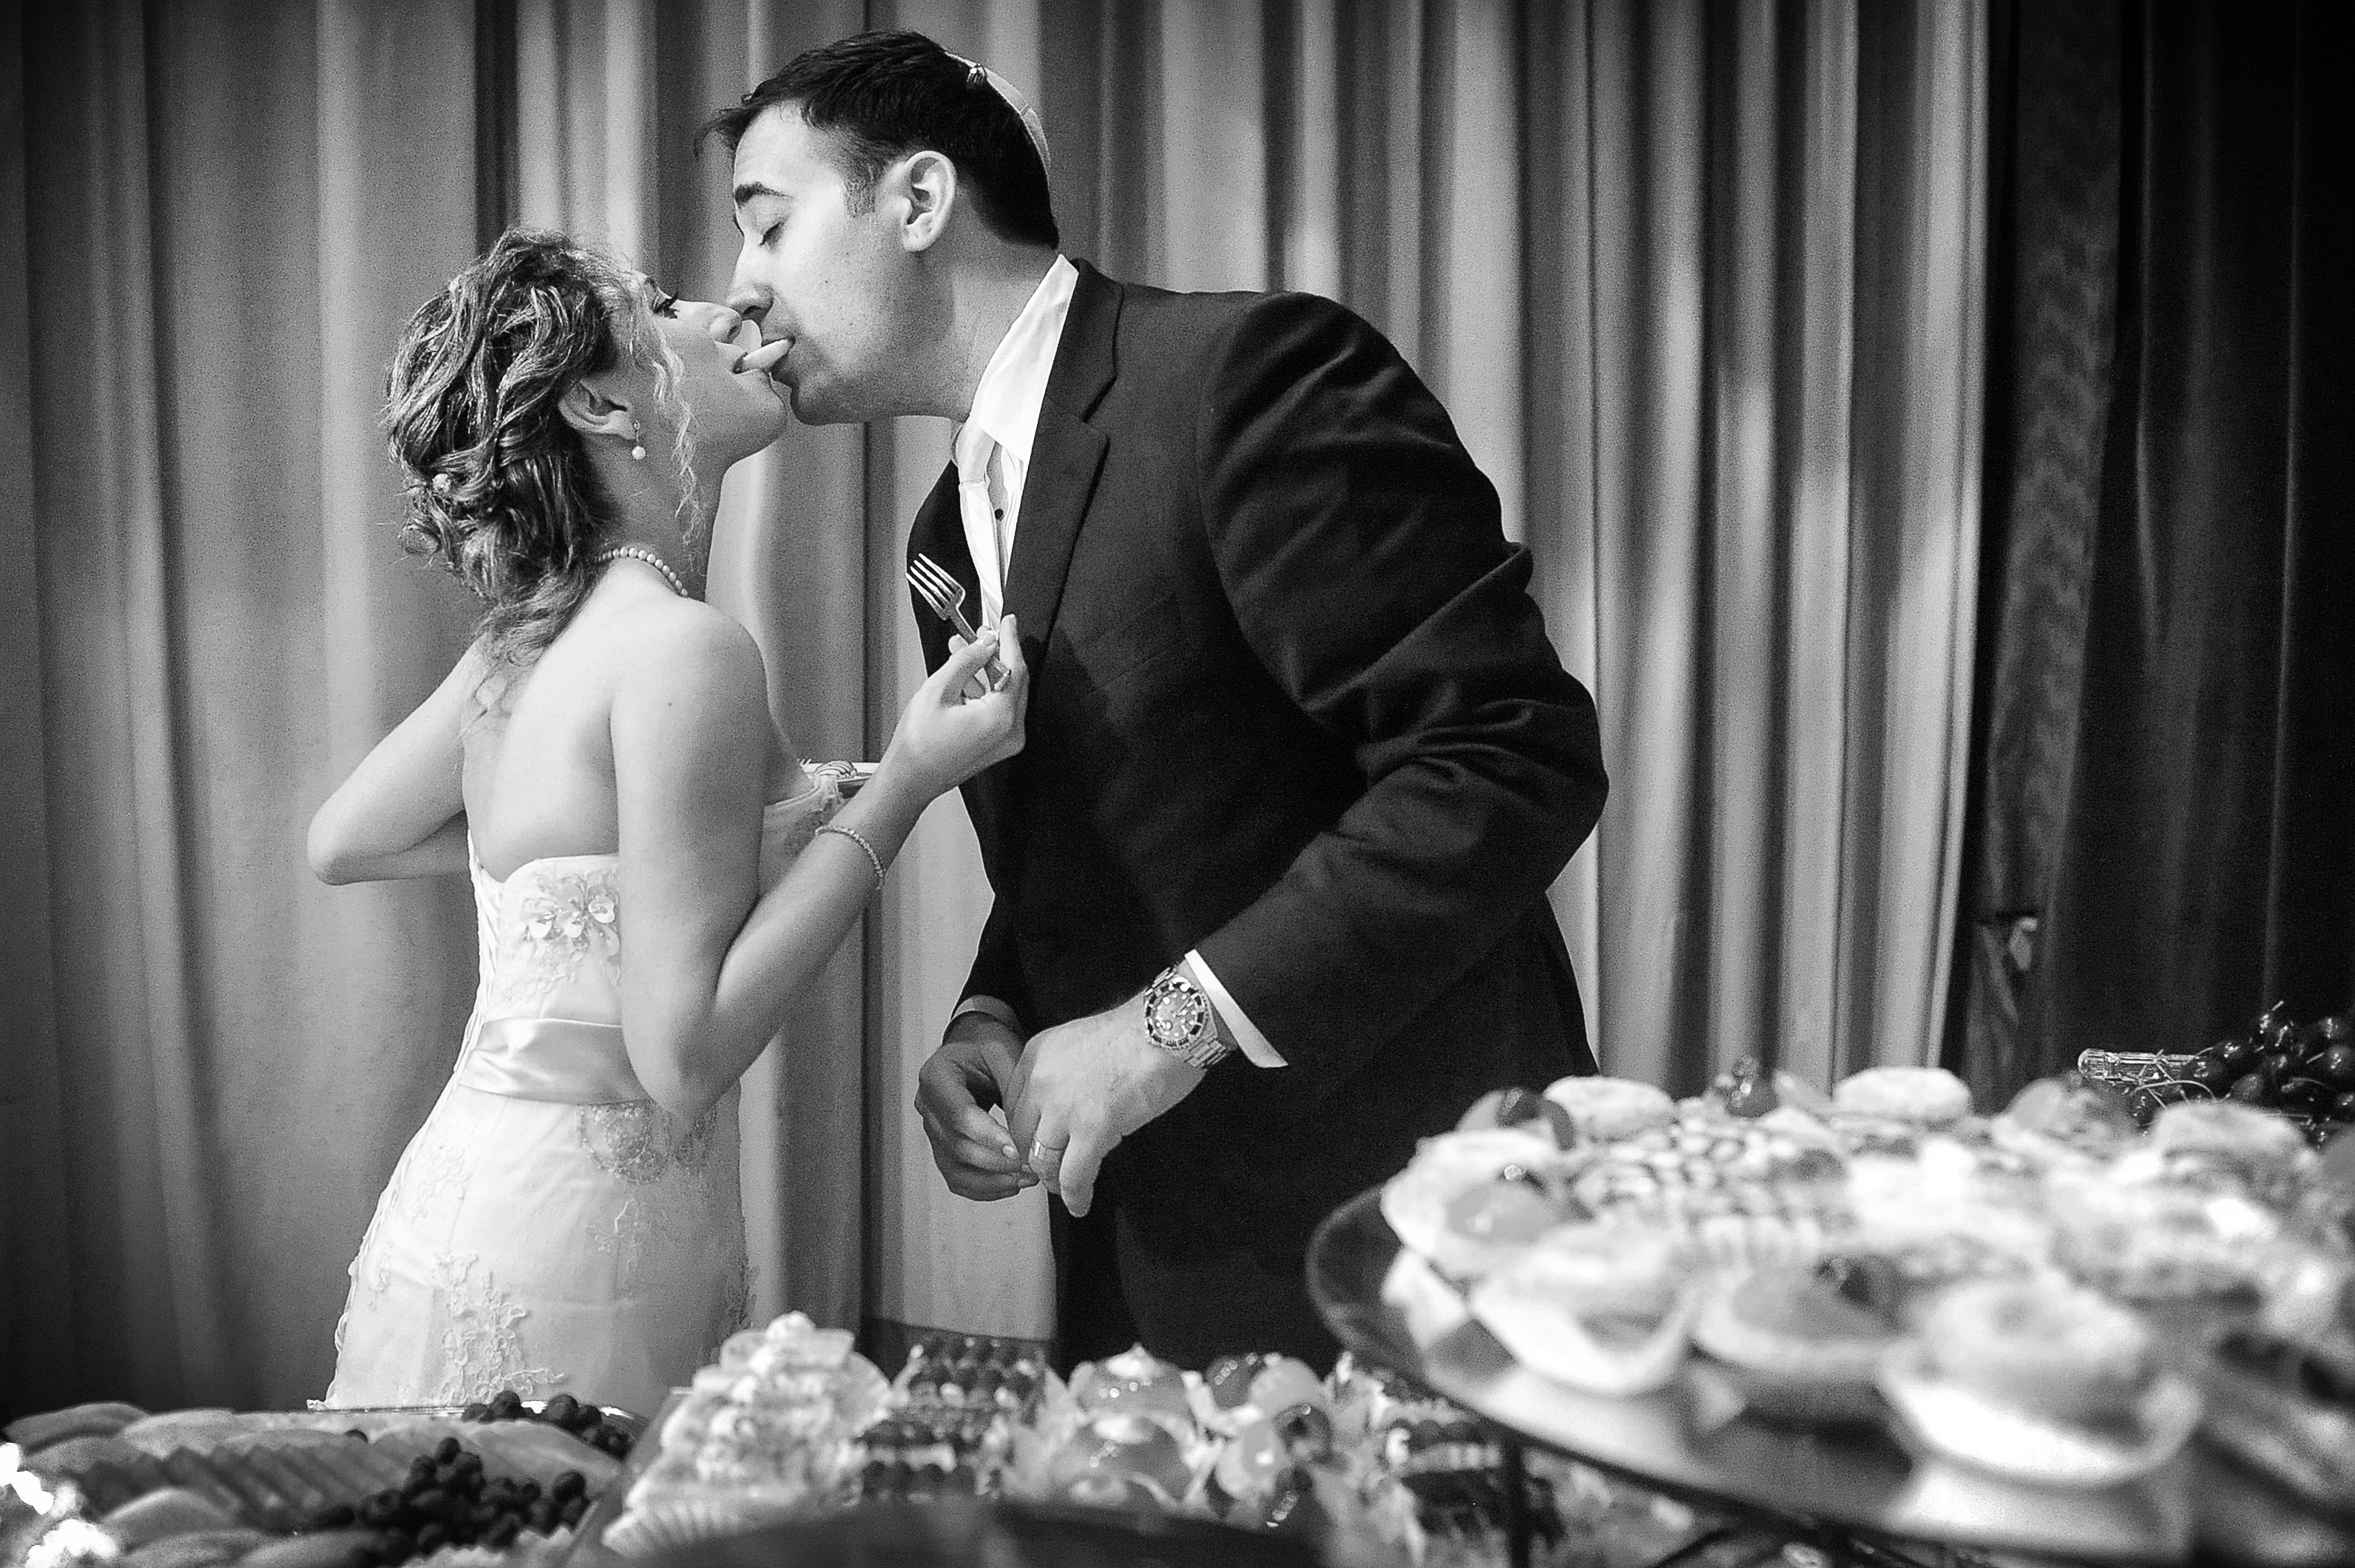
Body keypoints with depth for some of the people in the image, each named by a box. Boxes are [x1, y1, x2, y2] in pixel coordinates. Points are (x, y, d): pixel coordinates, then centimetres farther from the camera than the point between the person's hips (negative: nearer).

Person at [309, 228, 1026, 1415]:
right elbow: (685, 1057, -23)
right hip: (561, 1274, -8)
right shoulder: (687, 649, -20)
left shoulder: (531, 636, 4)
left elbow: (343, 842, 18)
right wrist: (906, 782, -20)